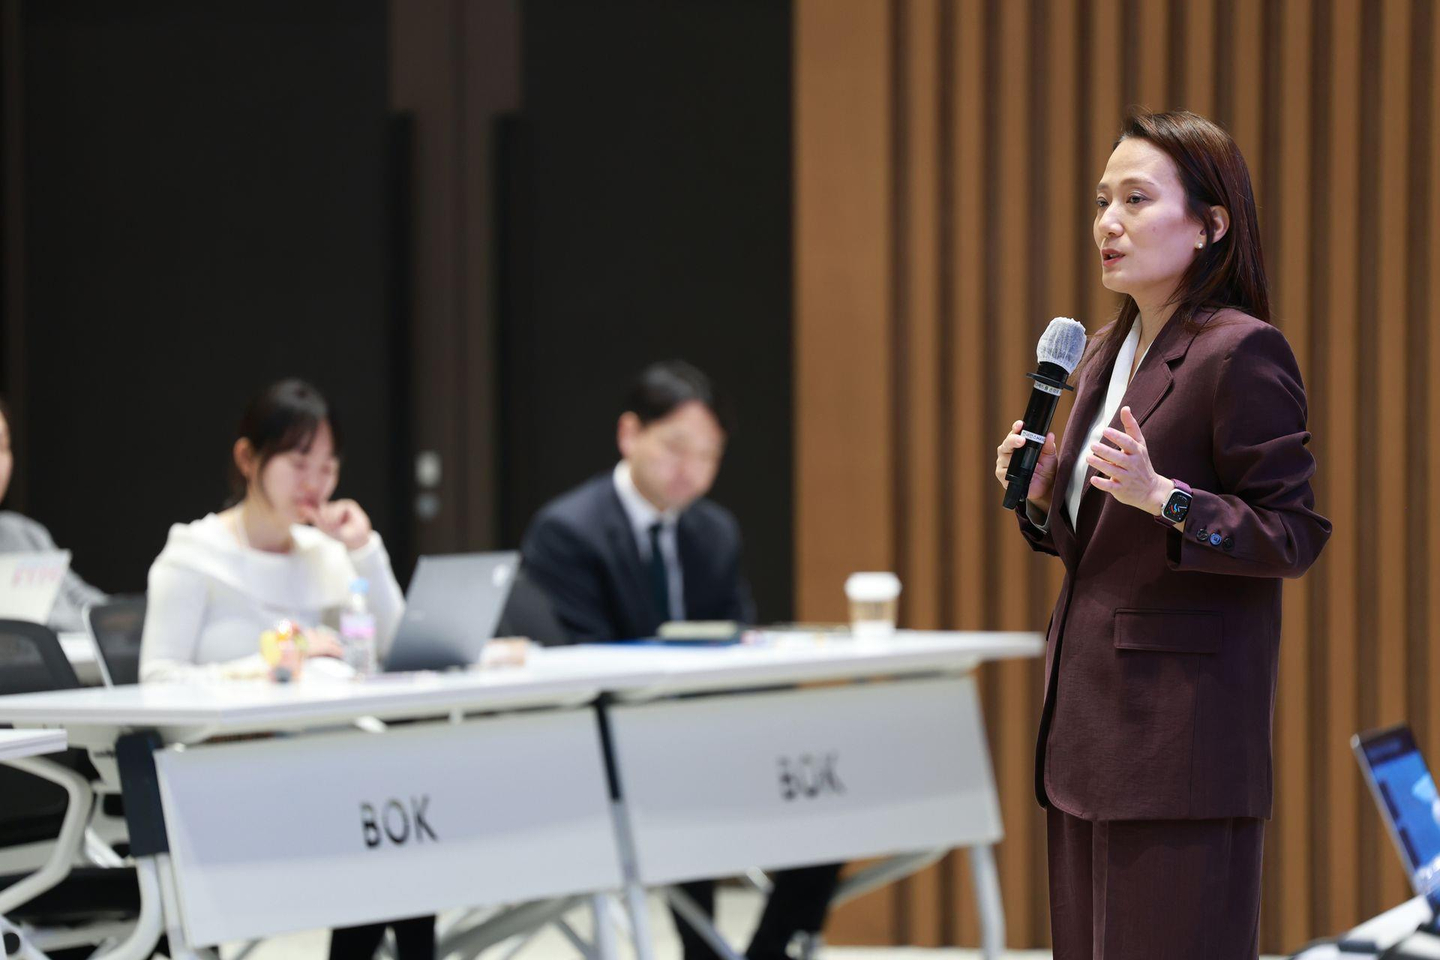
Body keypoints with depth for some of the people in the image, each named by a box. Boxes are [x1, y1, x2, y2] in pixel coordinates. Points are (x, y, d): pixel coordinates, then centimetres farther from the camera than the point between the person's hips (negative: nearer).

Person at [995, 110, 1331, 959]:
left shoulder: (1242, 353, -12)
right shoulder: (1106, 355, 16)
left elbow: (1294, 535, -14)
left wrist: (1162, 497, -26)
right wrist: (1042, 498, 3)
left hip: (1183, 733, -9)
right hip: (1090, 719, 9)